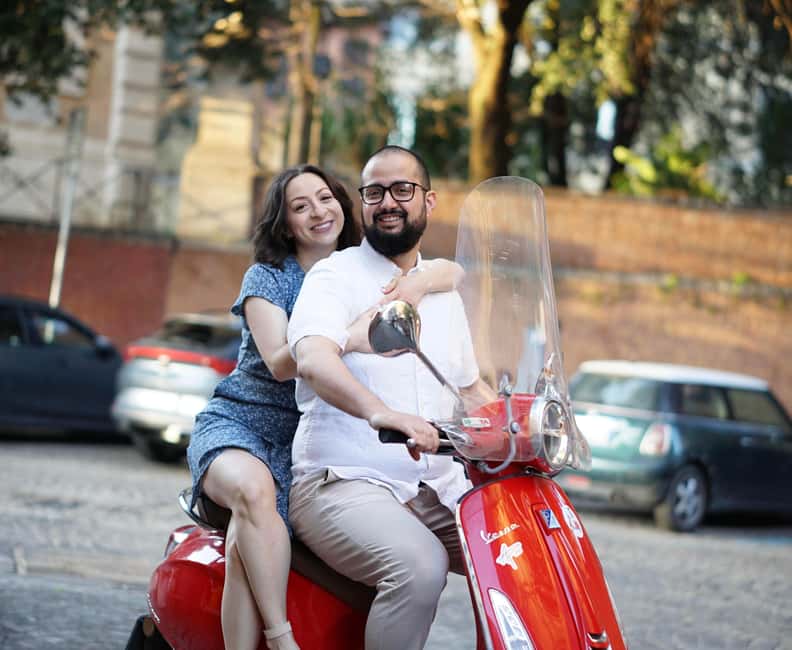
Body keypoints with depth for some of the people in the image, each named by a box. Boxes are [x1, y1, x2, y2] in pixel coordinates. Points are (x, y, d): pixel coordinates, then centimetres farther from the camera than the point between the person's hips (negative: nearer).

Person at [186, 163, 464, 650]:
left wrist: (419, 282, -24)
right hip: (238, 423, -4)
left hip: (309, 444, 4)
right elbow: (278, 363, -17)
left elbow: (454, 271, 0)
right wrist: (349, 338, -34)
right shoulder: (268, 277, -1)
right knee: (255, 490, -37)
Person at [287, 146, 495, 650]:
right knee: (419, 566, -34)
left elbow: (472, 386, 30)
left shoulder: (444, 293, 19)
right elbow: (313, 359, -24)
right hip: (345, 482, -6)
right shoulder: (335, 277, -3)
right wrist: (380, 412, -43)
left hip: (437, 488, 6)